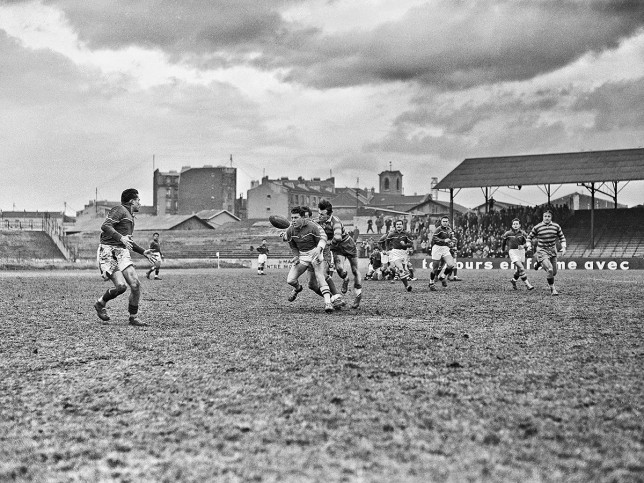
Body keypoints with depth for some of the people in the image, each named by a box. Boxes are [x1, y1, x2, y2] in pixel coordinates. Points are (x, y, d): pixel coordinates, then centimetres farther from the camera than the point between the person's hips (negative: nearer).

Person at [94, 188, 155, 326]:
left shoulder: (130, 216, 27)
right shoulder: (120, 210, -2)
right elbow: (105, 226, -17)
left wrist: (143, 252, 31)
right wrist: (121, 238, -28)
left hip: (122, 253, 8)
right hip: (108, 251, -8)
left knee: (135, 285, -9)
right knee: (121, 286, -19)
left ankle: (133, 317, 4)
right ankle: (100, 304, 9)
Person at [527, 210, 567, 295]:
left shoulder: (556, 227, 1)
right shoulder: (537, 227, -7)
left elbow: (562, 238, 11)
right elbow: (529, 237, 6)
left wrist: (563, 247, -4)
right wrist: (529, 246, -9)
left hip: (553, 251, 4)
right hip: (542, 251, -4)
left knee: (554, 272, 9)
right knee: (550, 270, -21)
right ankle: (552, 289, -8)